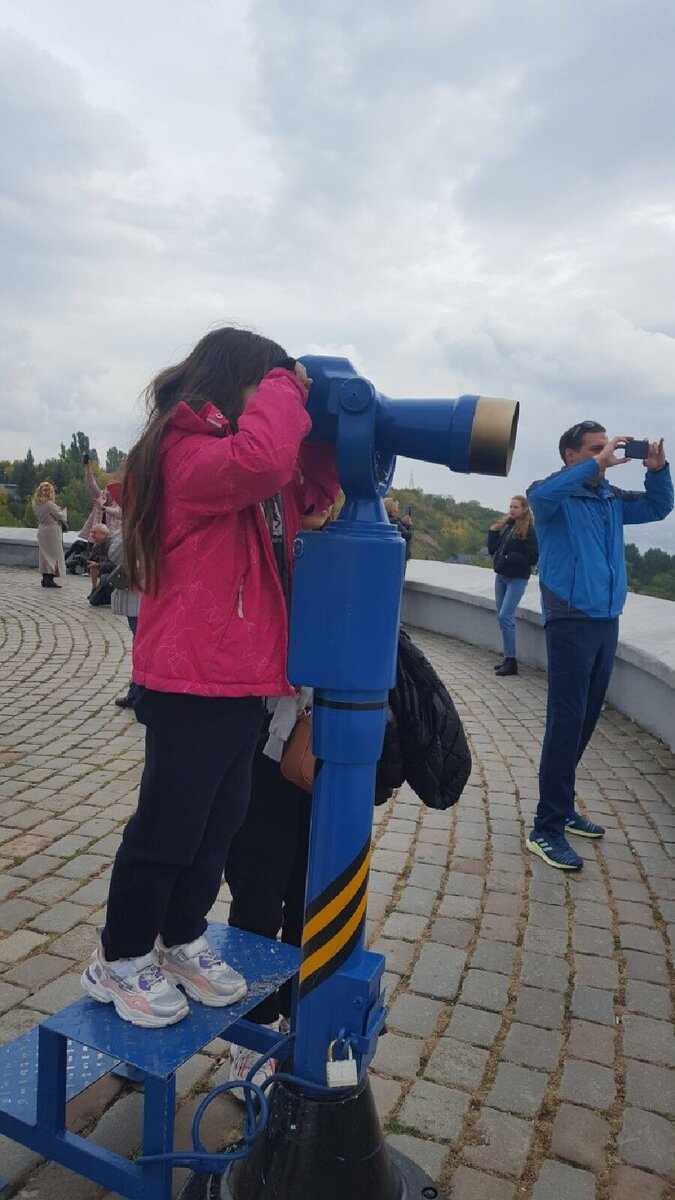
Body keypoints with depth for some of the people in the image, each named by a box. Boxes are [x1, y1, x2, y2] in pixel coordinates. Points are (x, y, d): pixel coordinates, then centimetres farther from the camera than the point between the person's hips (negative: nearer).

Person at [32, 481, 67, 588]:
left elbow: (39, 516, 10)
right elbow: (60, 515, -11)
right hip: (52, 531, -7)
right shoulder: (50, 504, -20)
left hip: (42, 530, 7)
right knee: (53, 554, 0)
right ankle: (50, 579, -1)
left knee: (44, 554, 13)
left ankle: (45, 579, 16)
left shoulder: (36, 504, 3)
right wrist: (65, 510, 11)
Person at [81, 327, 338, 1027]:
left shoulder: (242, 467, 16)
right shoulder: (187, 450, -14)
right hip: (192, 684, -9)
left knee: (219, 823, 18)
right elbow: (261, 460, -34)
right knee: (168, 827, 5)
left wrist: (319, 422, 4)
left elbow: (313, 488, 18)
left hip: (241, 680, 10)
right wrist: (284, 388, -16)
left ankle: (181, 941, 36)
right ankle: (118, 962, 25)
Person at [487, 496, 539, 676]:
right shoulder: (505, 525, 9)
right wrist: (493, 531, -2)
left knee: (505, 617, -13)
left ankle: (511, 661, -6)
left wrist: (510, 557, -19)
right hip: (501, 576, 7)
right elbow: (492, 549, 10)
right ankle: (508, 658, 18)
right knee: (502, 617, 9)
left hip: (517, 579, -7)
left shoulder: (529, 530, -10)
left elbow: (533, 557, -13)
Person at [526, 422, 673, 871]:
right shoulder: (557, 494, -7)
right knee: (566, 723, -9)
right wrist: (598, 462, -27)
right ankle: (547, 828, -2)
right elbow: (541, 496, -29)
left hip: (607, 621, 7)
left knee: (585, 722, 13)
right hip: (571, 622, -7)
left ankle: (563, 808, 26)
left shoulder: (612, 498, 13)